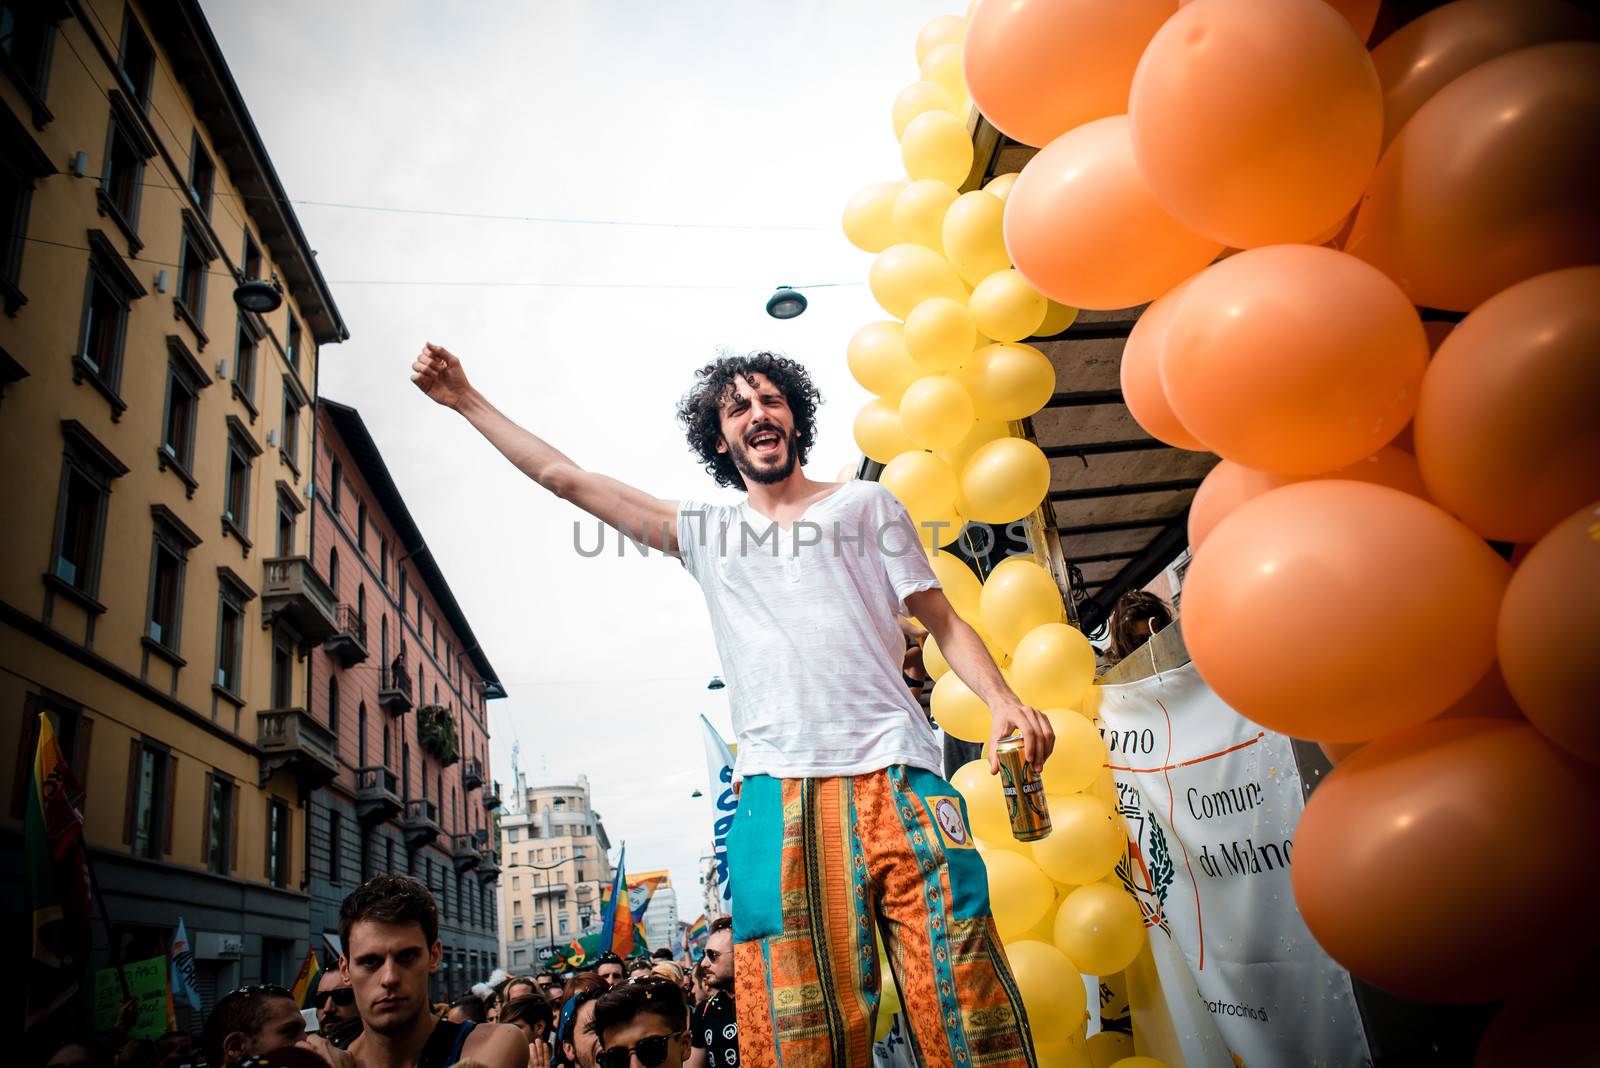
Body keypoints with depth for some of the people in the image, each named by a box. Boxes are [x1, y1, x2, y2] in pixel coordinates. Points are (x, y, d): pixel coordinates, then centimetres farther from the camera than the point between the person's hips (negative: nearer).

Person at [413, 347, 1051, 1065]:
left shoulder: (865, 504, 17)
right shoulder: (703, 531, 21)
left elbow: (943, 622, 14)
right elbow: (565, 478, 24)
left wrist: (1002, 698, -4)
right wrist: (466, 400, 26)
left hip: (896, 776, -1)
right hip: (778, 791, 1)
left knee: (962, 1004, -7)